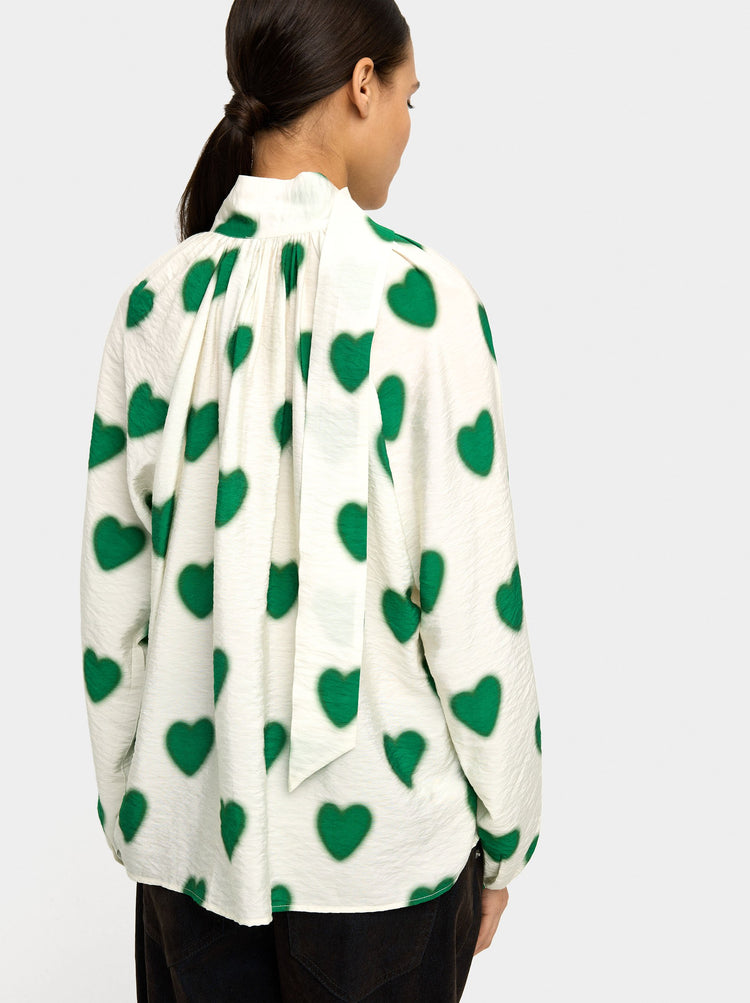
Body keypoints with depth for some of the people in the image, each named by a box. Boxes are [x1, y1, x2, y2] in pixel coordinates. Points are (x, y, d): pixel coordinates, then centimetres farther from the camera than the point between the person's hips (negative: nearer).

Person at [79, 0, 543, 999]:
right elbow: (473, 600, -13)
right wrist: (504, 832, 0)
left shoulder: (159, 297, -2)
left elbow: (111, 589, 2)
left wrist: (127, 803, 14)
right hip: (380, 832, -3)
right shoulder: (417, 293, -15)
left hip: (189, 822, 4)